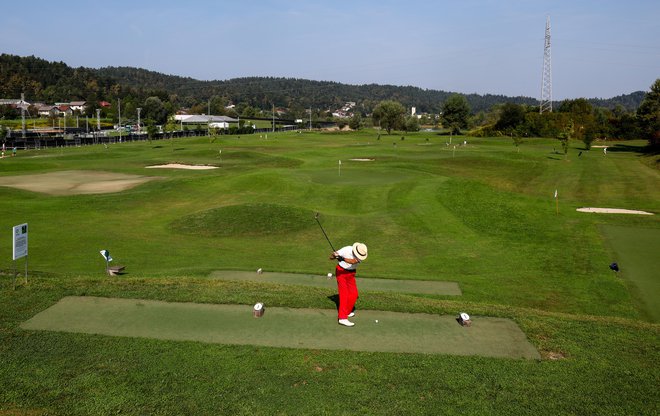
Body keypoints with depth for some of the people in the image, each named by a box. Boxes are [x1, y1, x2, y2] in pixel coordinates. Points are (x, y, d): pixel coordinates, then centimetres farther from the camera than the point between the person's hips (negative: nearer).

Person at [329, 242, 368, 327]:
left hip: (351, 274, 5)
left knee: (353, 294, 6)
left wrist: (342, 258, -53)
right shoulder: (346, 250, -24)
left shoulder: (362, 255, -17)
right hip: (341, 272, -5)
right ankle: (342, 318, -18)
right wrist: (334, 256, -42)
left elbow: (353, 261, -38)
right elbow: (331, 257, -19)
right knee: (344, 294, -13)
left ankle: (347, 312, 27)